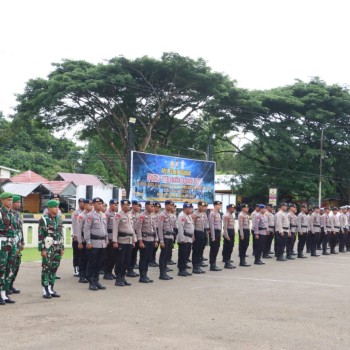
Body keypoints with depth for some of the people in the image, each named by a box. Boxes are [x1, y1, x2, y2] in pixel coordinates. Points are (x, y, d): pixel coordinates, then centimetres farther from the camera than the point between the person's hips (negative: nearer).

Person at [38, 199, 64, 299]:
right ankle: (45, 291, 4)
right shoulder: (44, 219, -8)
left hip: (57, 248, 6)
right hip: (48, 248, -6)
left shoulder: (58, 219, 12)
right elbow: (41, 235, -12)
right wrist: (42, 249, -16)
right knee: (46, 268, -1)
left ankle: (51, 289, 17)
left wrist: (62, 247, 13)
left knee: (54, 268, 9)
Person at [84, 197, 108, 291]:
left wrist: (106, 240, 17)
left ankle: (96, 281, 18)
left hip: (102, 243, 7)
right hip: (94, 243, -7)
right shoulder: (90, 215, -7)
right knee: (92, 263, -2)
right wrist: (88, 242, -15)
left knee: (99, 263, 10)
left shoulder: (103, 215, 15)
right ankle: (91, 283, 4)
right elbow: (86, 229, -11)